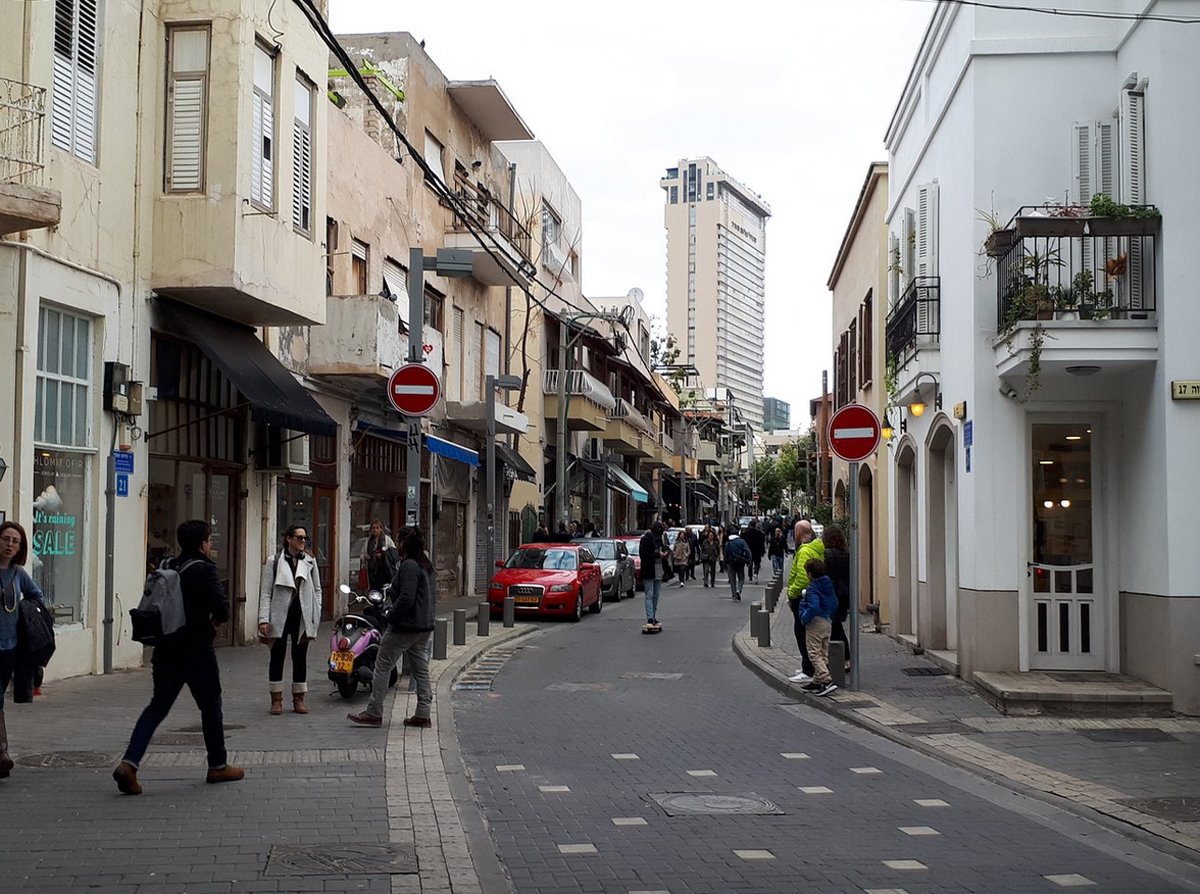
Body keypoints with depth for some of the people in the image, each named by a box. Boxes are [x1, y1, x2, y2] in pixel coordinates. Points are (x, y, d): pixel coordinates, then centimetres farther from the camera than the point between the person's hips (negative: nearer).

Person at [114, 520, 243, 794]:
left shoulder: (168, 569, 9)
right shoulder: (204, 570, -13)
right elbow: (222, 608, -19)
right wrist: (215, 620, 3)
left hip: (167, 649, 6)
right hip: (197, 650, -6)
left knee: (158, 706, 7)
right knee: (210, 706, 10)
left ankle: (129, 763, -9)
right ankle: (218, 766, 21)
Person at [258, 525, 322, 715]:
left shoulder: (310, 562, 8)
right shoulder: (274, 561, 0)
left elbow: (317, 590, 11)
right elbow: (266, 592, -3)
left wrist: (316, 617, 2)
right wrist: (263, 619, -10)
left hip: (302, 616, 2)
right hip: (280, 615, -2)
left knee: (300, 657, 7)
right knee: (277, 656, 3)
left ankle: (298, 699, 16)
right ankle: (276, 699, 11)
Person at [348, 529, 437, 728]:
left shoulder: (409, 566, -16)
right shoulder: (426, 566, 14)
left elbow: (406, 598, -23)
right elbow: (433, 597, 20)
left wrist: (391, 616, -12)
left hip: (406, 626, -9)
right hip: (425, 627, 9)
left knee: (383, 666, -2)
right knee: (421, 670, 11)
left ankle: (373, 713, 0)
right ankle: (423, 714, 11)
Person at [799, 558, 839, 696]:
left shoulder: (812, 588, -18)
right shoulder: (828, 586, 8)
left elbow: (813, 608, -29)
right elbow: (834, 603, 15)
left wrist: (804, 618, -17)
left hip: (815, 624, -9)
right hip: (827, 622, 9)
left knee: (814, 654, -6)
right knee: (823, 653, 13)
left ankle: (827, 681, -17)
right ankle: (817, 682, 21)